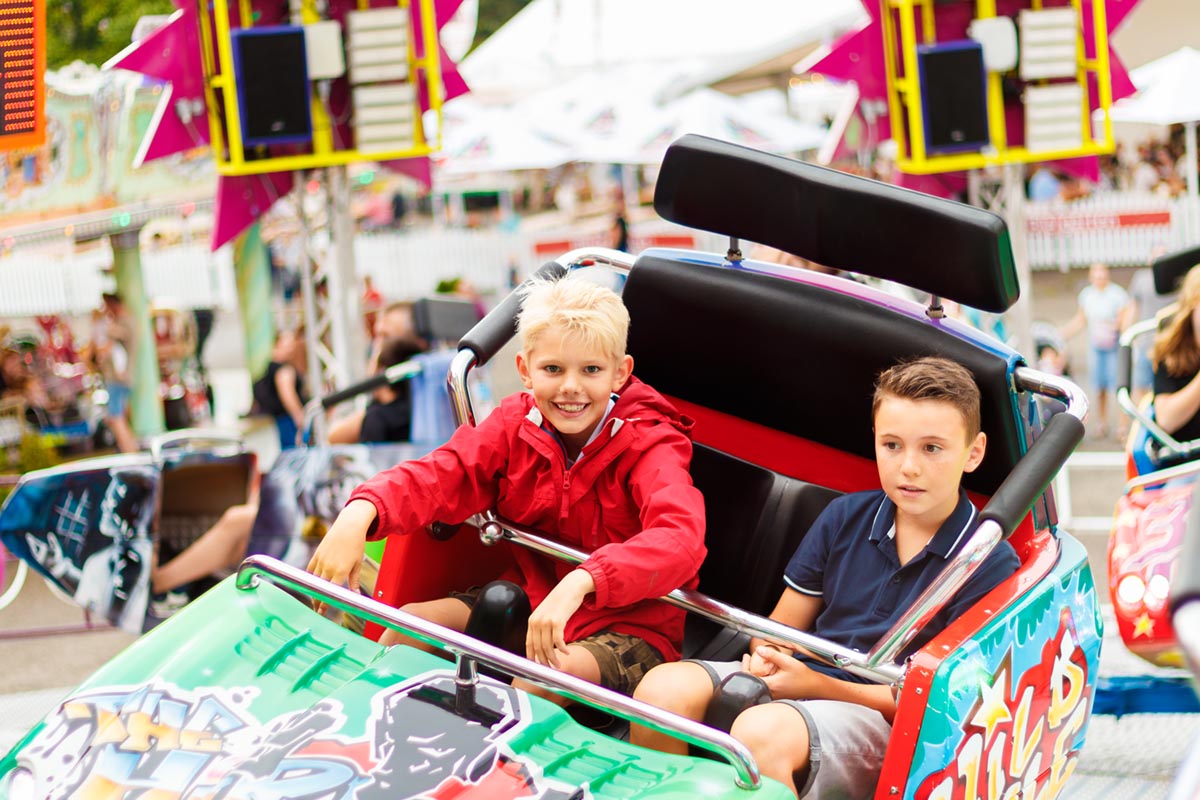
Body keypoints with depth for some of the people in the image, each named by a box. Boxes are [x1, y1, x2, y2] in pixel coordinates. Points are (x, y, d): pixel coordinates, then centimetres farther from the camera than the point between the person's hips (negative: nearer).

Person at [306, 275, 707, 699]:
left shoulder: (650, 445, -19)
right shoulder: (516, 424, -2)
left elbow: (680, 537, -37)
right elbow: (441, 474, -14)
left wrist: (580, 583, -54)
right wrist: (360, 513, -36)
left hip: (630, 625, -5)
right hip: (529, 598, 6)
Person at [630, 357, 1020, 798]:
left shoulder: (991, 565, -5)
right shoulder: (845, 517, 11)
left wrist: (817, 685, -16)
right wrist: (766, 658, -11)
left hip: (881, 719, -5)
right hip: (798, 678, 5)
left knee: (761, 731, -37)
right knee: (663, 689, -24)